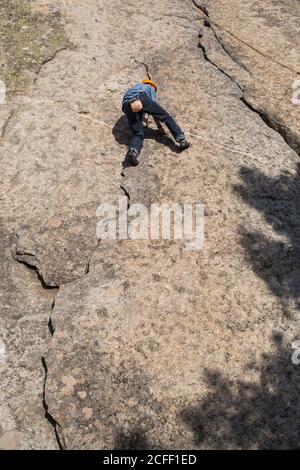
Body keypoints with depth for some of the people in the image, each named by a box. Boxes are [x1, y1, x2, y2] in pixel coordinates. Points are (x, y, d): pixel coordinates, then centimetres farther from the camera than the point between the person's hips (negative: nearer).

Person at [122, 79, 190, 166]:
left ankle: (132, 151, -31)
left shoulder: (132, 89, 46)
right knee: (165, 115, 6)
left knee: (138, 133, 0)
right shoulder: (149, 87, 31)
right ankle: (180, 138, -7)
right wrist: (159, 126, 21)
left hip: (126, 105, 4)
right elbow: (154, 107, 22)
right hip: (141, 98, -4)